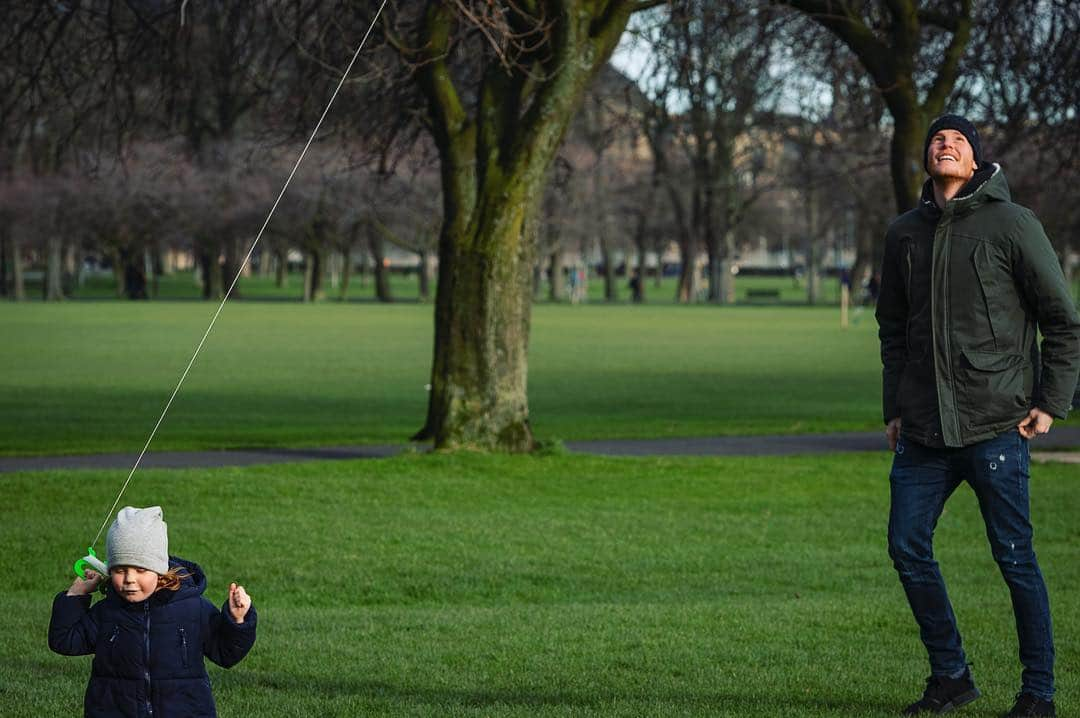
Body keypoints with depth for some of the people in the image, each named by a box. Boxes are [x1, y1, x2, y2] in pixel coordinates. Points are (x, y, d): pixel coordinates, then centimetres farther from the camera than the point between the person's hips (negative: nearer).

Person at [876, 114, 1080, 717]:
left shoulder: (1013, 225, -3)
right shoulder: (905, 233, 12)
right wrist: (895, 408, 14)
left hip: (996, 424, -5)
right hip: (925, 429, 5)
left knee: (1015, 558, -1)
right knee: (908, 548, 4)